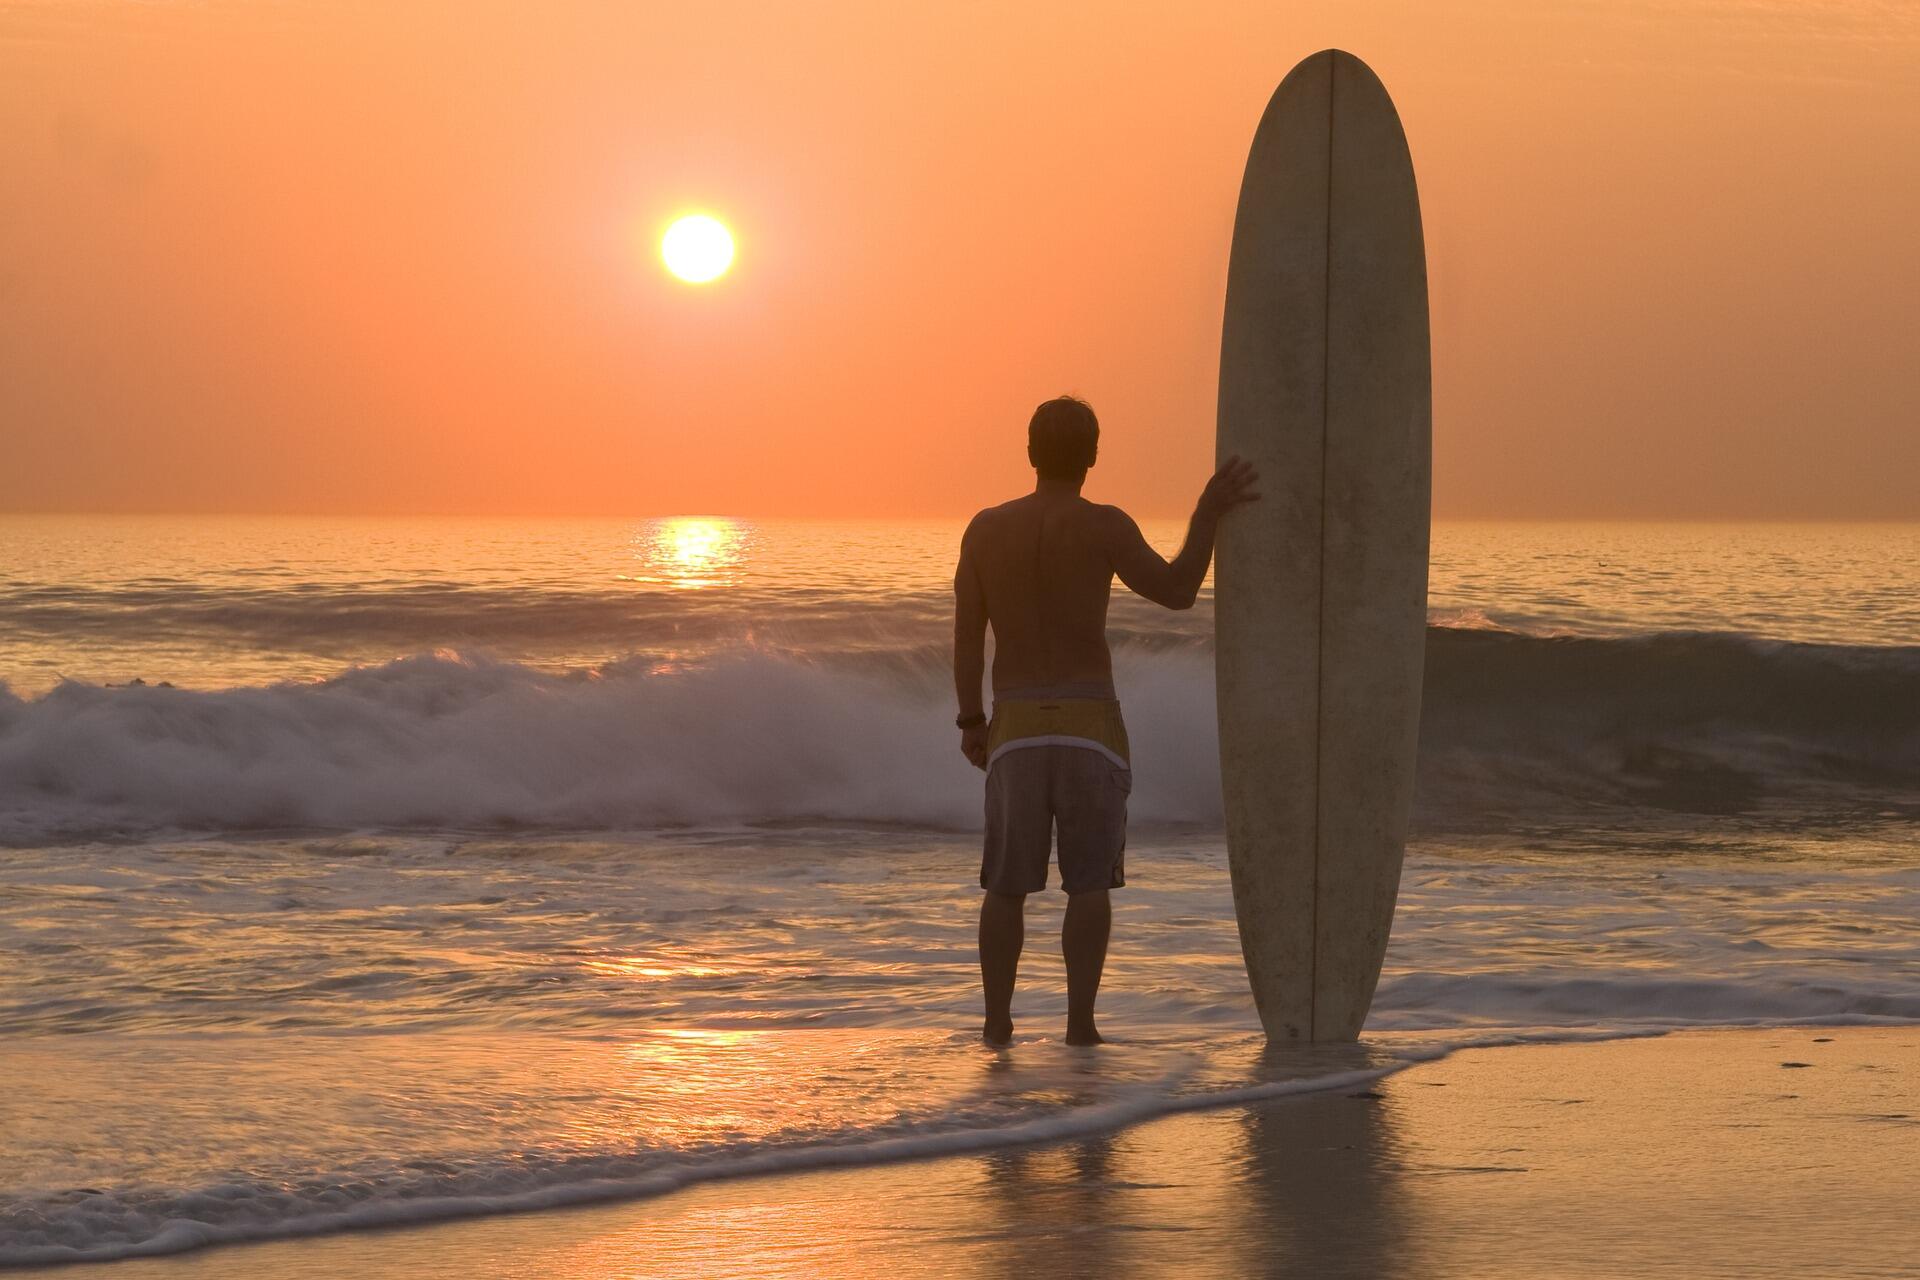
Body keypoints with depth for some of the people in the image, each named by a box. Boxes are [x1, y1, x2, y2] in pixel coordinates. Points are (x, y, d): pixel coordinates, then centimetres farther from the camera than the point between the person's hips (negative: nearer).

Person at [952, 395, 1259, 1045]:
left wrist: (971, 722, 13)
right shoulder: (1102, 526, -9)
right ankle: (1080, 1019, 0)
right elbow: (1177, 591, -6)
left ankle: (997, 1019, 5)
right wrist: (1208, 514, -4)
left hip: (1015, 726, 2)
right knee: (1090, 882, 5)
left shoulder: (985, 530, 1)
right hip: (1091, 724, -2)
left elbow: (967, 637, 3)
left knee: (1007, 884, 10)